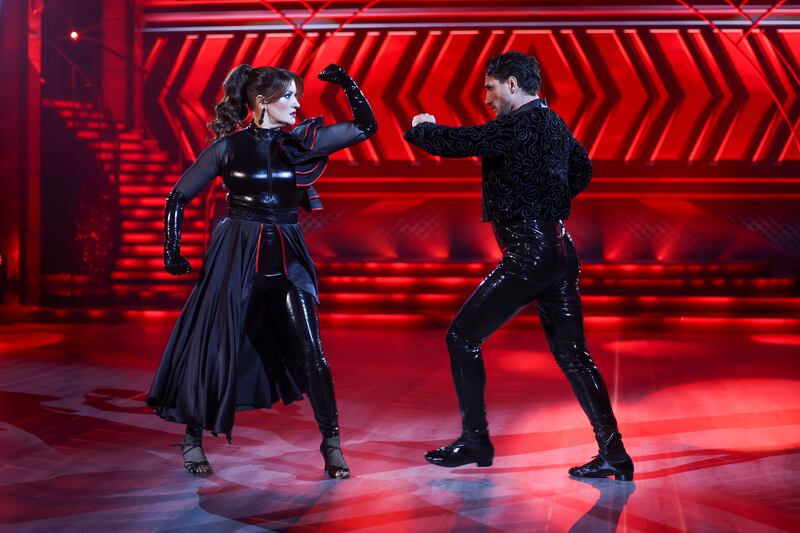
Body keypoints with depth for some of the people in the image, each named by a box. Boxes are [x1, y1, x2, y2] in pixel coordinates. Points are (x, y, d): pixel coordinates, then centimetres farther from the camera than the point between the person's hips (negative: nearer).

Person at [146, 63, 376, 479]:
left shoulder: (302, 140, 2)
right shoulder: (229, 146, -5)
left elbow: (366, 127, 3)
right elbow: (179, 196, 2)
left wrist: (346, 83, -6)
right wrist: (172, 251, -1)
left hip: (287, 257, 2)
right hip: (236, 256, -2)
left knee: (310, 350, -6)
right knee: (217, 346, 4)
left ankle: (331, 443, 4)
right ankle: (193, 438, 22)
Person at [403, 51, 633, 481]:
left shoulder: (519, 126, -14)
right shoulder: (554, 123, 15)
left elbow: (452, 143, -16)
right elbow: (582, 171, 31)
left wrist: (420, 127, 4)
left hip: (528, 255, -9)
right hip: (559, 251, 9)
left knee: (462, 337, 4)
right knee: (572, 353, 10)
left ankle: (474, 440, 11)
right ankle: (613, 453, 7)